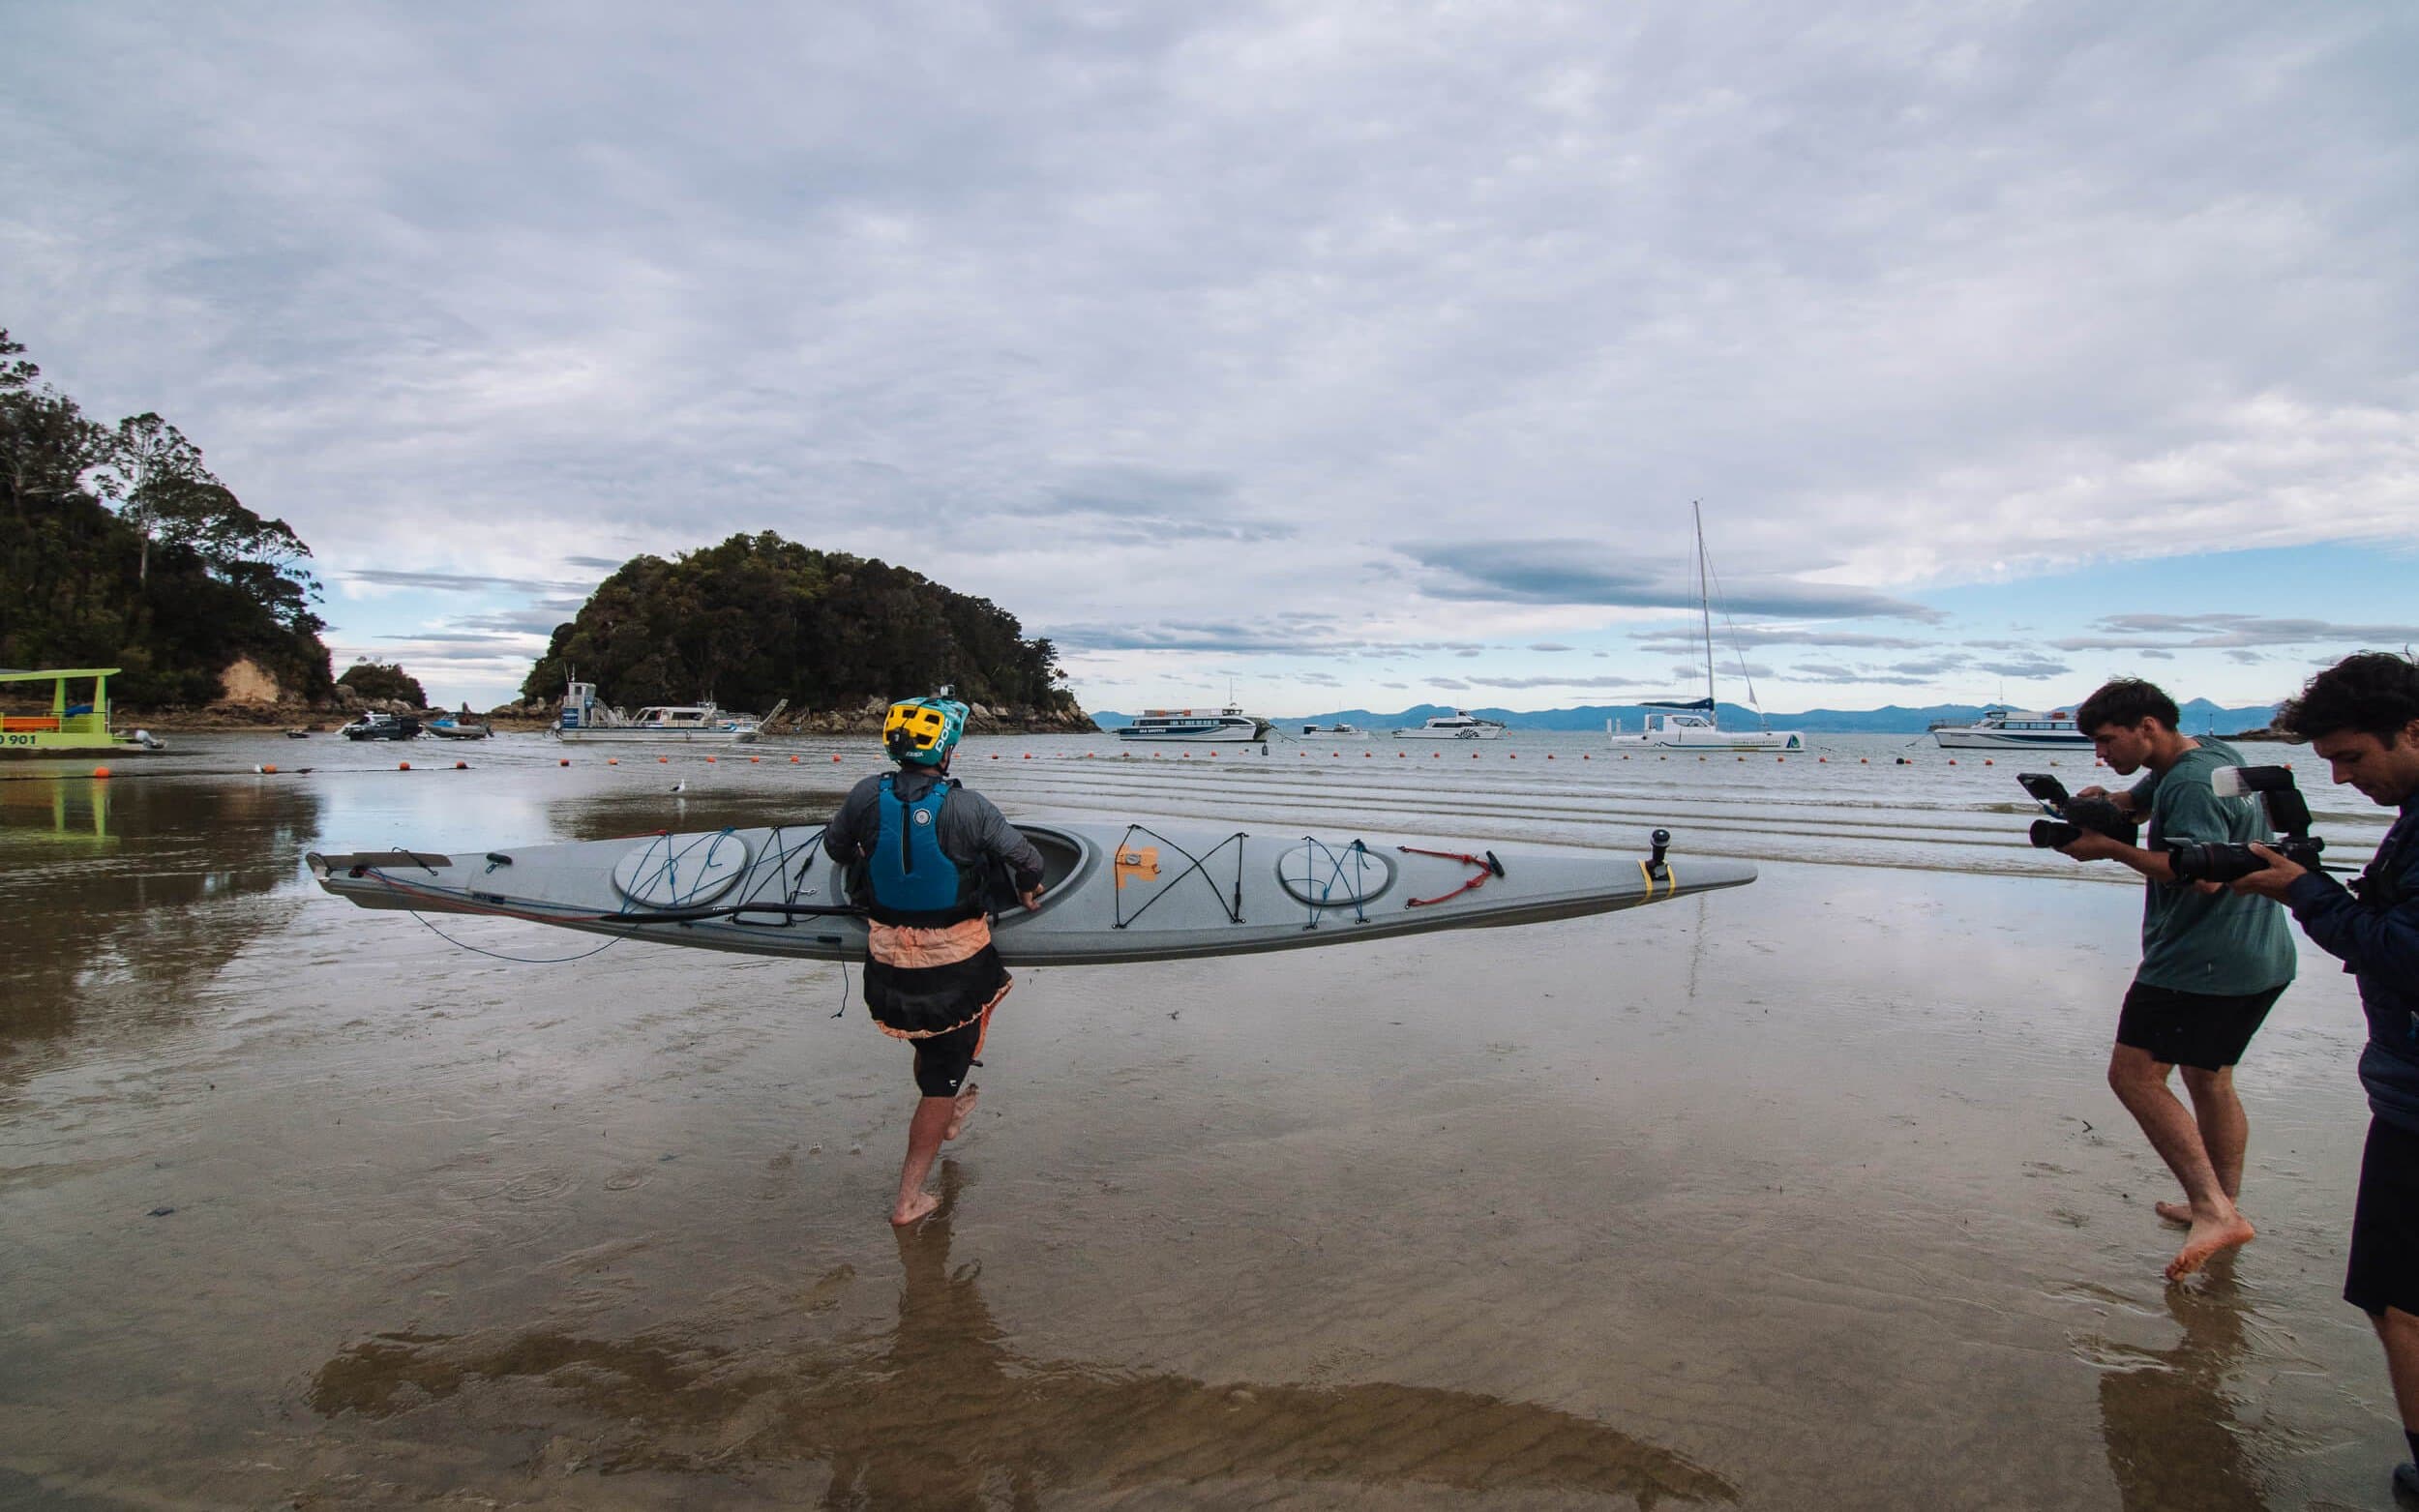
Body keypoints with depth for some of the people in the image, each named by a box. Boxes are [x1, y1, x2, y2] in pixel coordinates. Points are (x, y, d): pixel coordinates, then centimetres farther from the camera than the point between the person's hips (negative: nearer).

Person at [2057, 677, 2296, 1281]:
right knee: (2209, 1079, 20)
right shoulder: (2215, 755, 13)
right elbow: (2135, 803, 24)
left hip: (2203, 962, -11)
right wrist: (2103, 802, 1)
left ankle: (2213, 1209, -14)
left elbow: (2204, 873, -28)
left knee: (2134, 1076, -10)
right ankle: (2225, 1208, 30)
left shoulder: (2192, 783, -19)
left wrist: (2110, 847, -21)